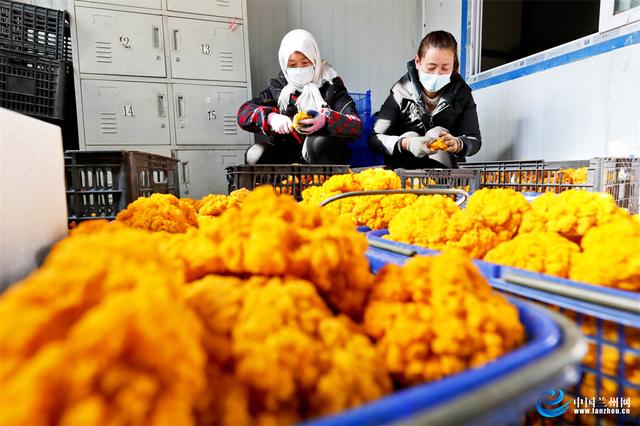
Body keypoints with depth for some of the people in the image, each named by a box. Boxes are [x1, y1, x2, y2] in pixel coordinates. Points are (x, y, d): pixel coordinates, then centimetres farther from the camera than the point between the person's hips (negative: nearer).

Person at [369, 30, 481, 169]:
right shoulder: (402, 91, -12)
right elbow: (375, 138, -18)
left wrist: (457, 144, -30)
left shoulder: (461, 92, -6)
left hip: (446, 165, 4)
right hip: (401, 166, -3)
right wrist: (406, 144, -37)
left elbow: (475, 140, -5)